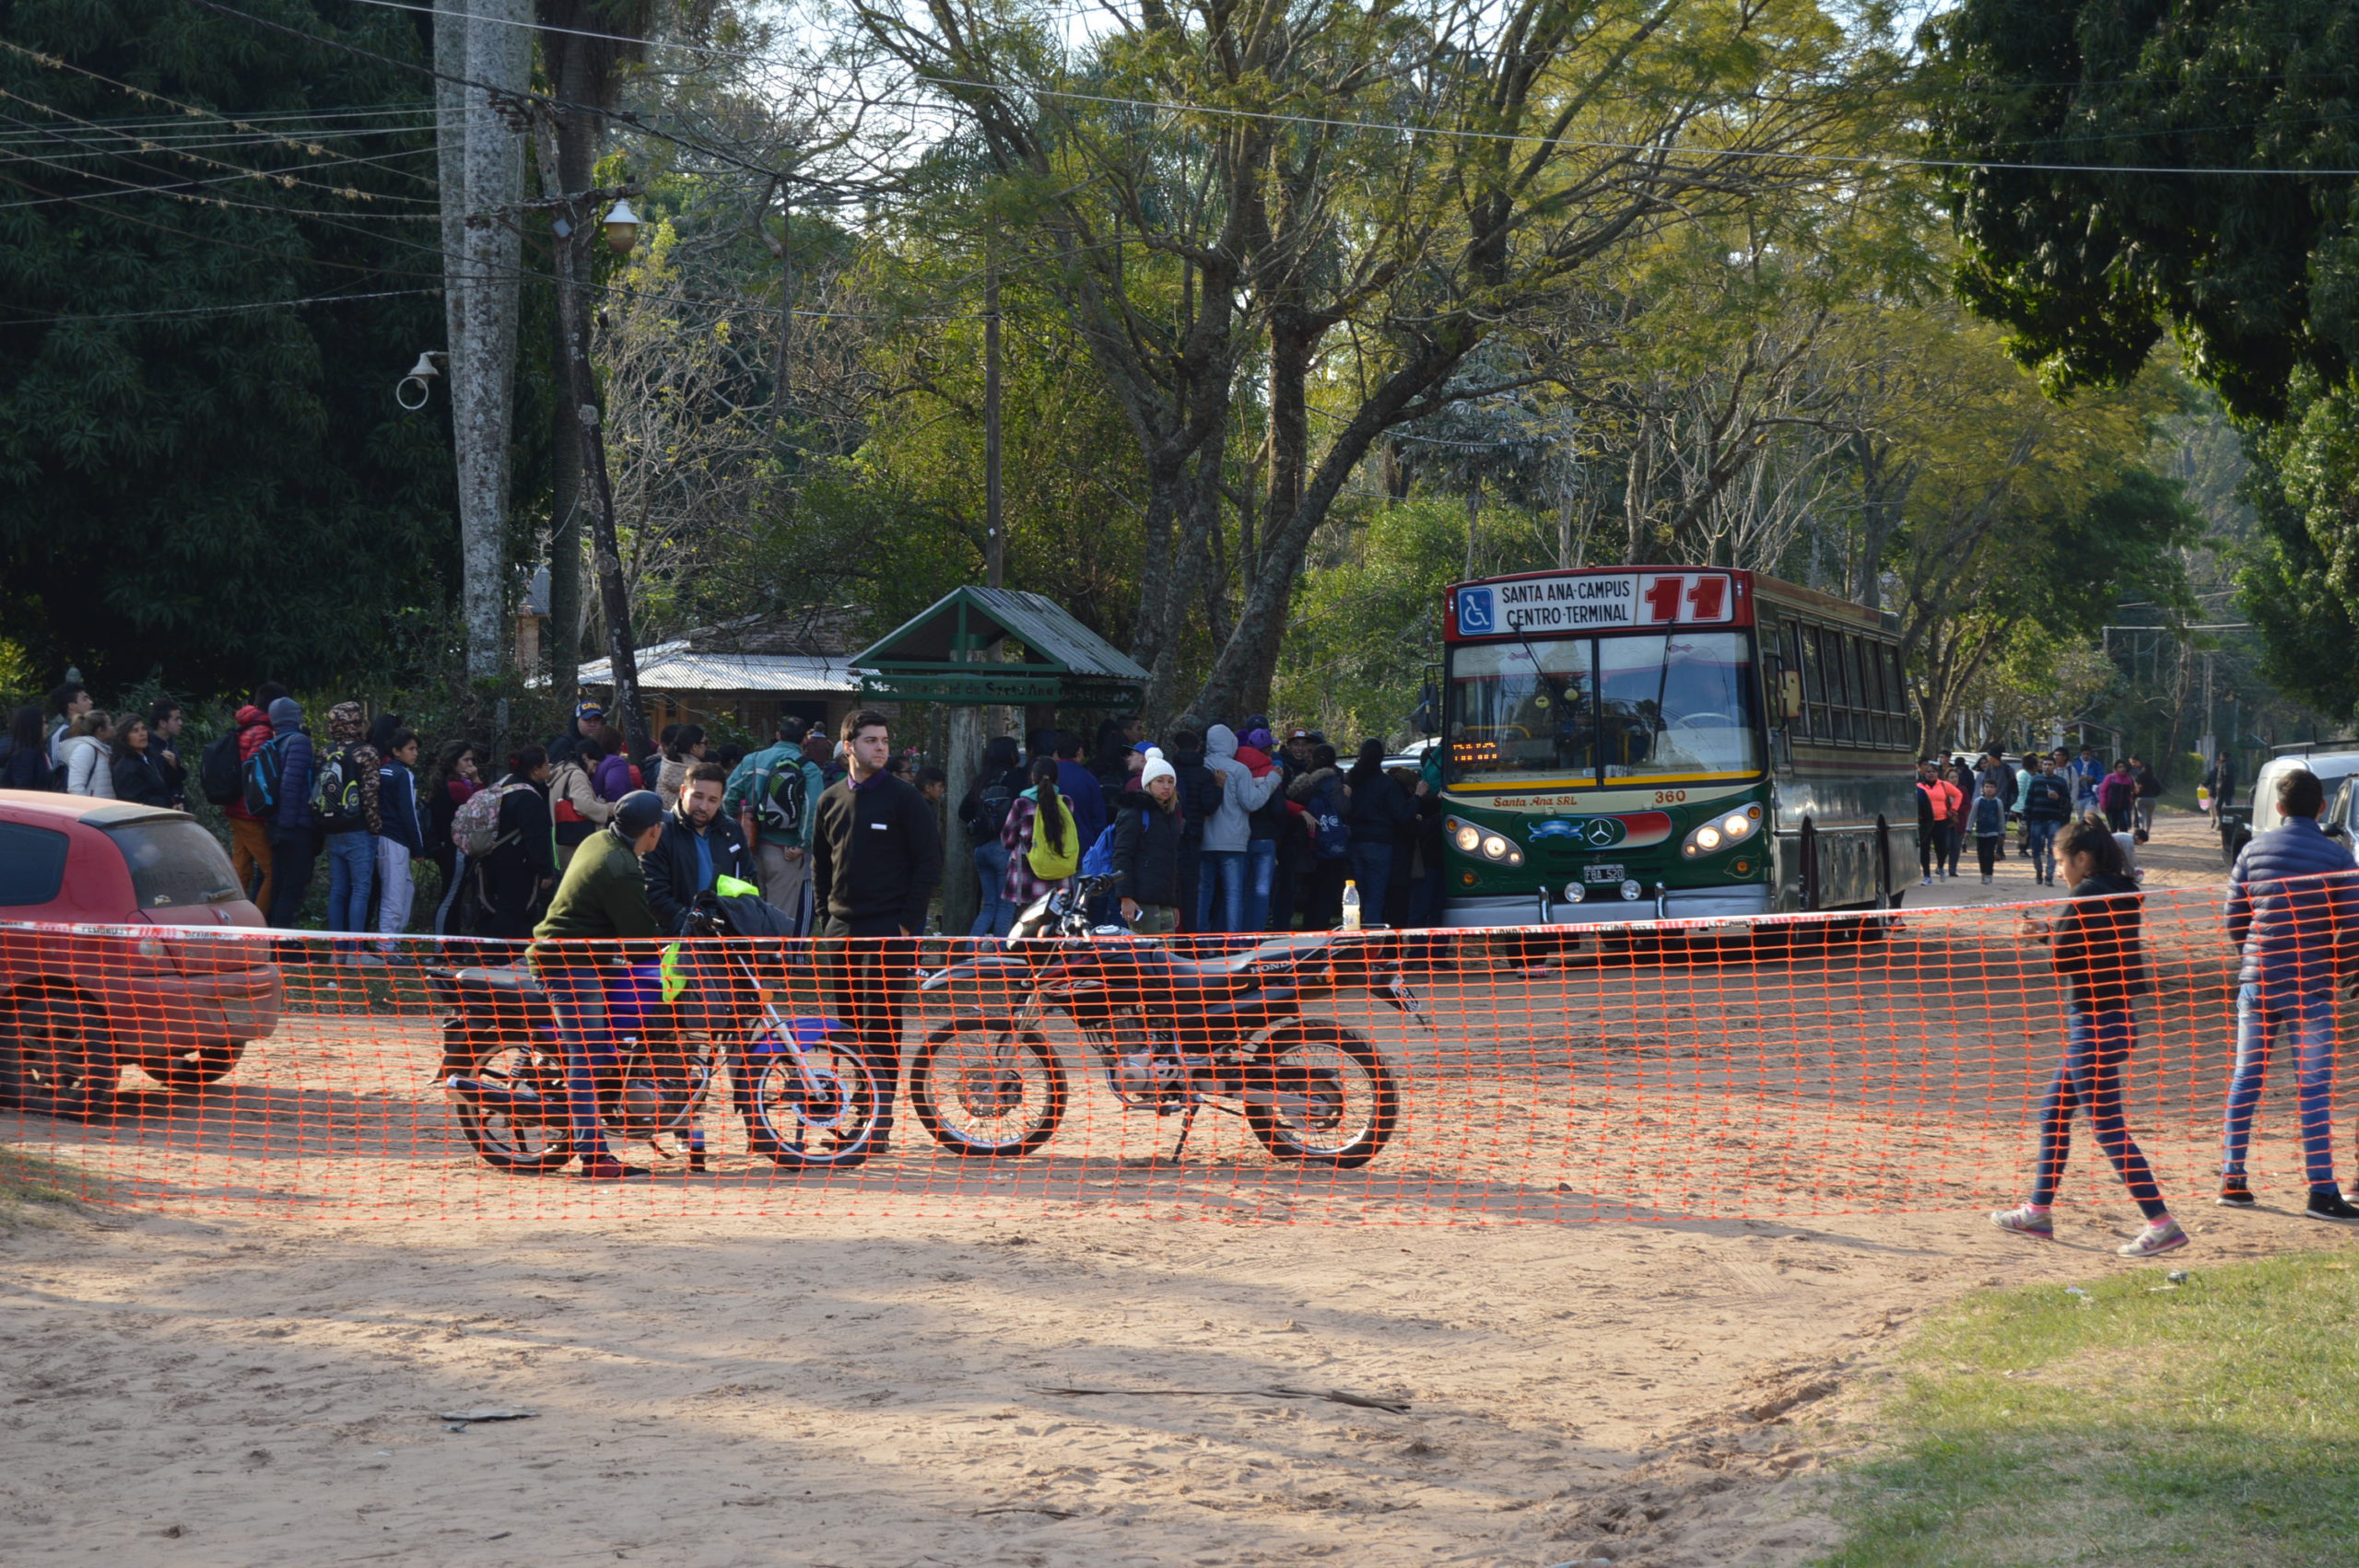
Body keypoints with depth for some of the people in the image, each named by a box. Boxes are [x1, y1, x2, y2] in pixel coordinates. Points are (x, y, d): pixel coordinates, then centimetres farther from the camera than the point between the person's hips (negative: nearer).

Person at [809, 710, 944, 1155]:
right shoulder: (830, 801, 12)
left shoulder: (903, 799, -2)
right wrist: (827, 911, 11)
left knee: (880, 1028, -9)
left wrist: (909, 921, -8)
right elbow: (820, 862, 22)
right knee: (848, 1027, 6)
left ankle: (881, 1126, -8)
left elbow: (930, 862, -3)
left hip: (889, 931, -5)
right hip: (842, 931, 5)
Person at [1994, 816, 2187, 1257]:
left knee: (2108, 1128, -7)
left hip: (2096, 1023, -10)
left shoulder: (2089, 896, -17)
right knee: (2053, 1116, 19)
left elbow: (2063, 959, -18)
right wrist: (2051, 932, 11)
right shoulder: (2122, 894, 11)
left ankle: (2162, 1224, -10)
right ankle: (2039, 1211, 27)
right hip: (2117, 1018, 10)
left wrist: (2047, 936, 2)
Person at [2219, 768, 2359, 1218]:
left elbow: (2233, 917, 6)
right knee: (2314, 1088, -1)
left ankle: (2232, 1179, 13)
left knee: (2246, 1079, 11)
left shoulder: (2255, 849, 2)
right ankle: (2321, 1191, -5)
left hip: (2257, 982, 3)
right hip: (2310, 988, -3)